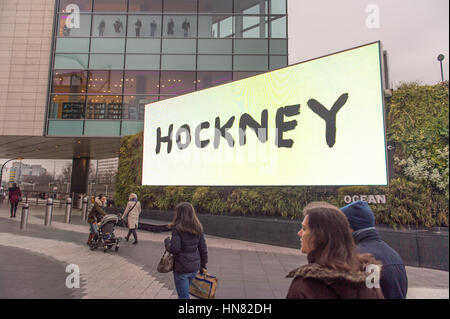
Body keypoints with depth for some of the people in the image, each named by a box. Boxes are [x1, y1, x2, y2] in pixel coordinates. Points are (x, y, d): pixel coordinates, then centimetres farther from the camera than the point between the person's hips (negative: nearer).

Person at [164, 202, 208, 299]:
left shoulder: (177, 228, -15)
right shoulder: (198, 228, 2)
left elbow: (175, 248, -19)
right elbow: (203, 248, 5)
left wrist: (167, 241, 0)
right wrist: (203, 266, 14)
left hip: (181, 268, -6)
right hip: (195, 266, 6)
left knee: (184, 296, 7)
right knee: (184, 291, 26)